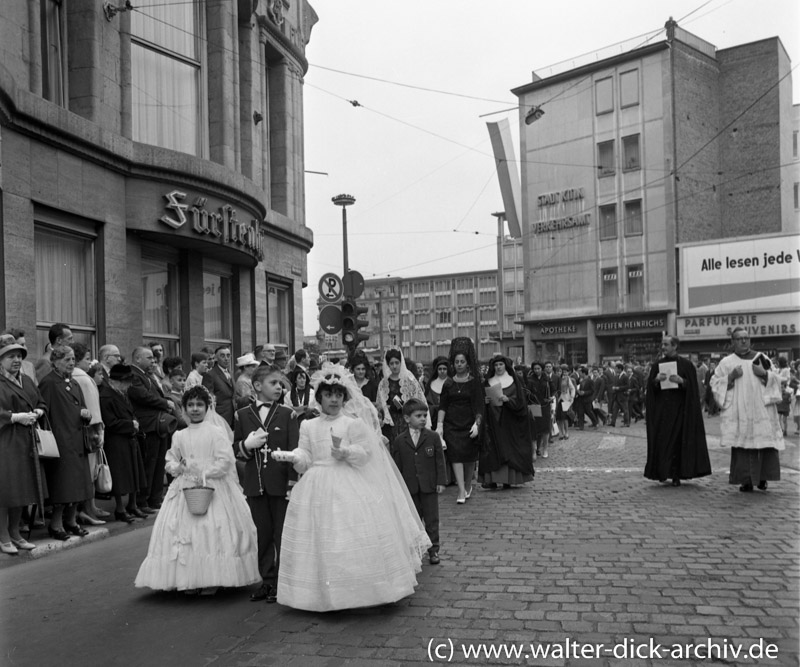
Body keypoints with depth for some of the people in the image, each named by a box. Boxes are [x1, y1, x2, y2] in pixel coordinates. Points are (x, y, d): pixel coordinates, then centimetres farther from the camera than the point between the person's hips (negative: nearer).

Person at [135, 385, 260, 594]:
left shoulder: (216, 433, -3)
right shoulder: (179, 436, 9)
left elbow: (225, 461, -8)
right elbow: (170, 460, 16)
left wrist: (205, 474, -14)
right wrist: (177, 467, -5)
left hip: (213, 488, -4)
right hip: (185, 489, 4)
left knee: (212, 533, -7)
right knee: (184, 531, 0)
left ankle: (213, 579, 3)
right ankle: (189, 578, 10)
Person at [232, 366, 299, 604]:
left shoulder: (287, 414, 1)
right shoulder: (243, 415, 5)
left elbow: (293, 450, -3)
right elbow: (235, 450, 9)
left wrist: (293, 482, -10)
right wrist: (246, 445, -13)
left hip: (281, 483, -2)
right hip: (255, 483, 2)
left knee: (282, 534, 5)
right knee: (262, 534, 10)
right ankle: (267, 580, 22)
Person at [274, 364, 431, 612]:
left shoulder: (353, 423, 0)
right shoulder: (308, 426, 8)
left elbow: (365, 452, -3)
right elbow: (305, 458, 7)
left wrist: (346, 452, -21)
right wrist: (294, 457, -14)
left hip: (349, 487, -3)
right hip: (318, 488, 3)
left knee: (354, 541, -5)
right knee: (320, 542, 4)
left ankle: (357, 589, 7)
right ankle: (323, 593, 15)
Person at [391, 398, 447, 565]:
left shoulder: (433, 437, -1)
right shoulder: (399, 441, -1)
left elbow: (440, 461, 0)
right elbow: (397, 466, 3)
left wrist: (441, 481, -4)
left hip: (429, 487, 0)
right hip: (409, 488, 1)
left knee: (432, 520, 6)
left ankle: (433, 550, 16)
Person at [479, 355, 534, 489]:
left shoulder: (514, 382, 4)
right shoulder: (488, 382, 12)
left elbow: (519, 401, -3)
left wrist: (507, 399, -19)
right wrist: (485, 401, -9)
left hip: (509, 421, -2)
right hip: (492, 421, 2)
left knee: (508, 449, -4)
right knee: (492, 449, -5)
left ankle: (508, 480, 1)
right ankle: (492, 479, -5)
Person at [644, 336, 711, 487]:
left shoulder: (686, 365, 1)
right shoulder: (657, 365, 10)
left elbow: (692, 387, -3)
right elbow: (650, 387, 6)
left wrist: (681, 381, -20)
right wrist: (656, 380, -14)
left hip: (679, 408, -2)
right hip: (661, 409, 2)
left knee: (678, 439, -3)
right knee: (661, 441, -2)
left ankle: (676, 474, 3)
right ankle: (662, 472, 8)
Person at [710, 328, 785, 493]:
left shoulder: (760, 358, 13)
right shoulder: (726, 363, 8)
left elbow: (775, 380, 14)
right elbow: (715, 384, 4)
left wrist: (764, 373, -6)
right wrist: (731, 377, -11)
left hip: (761, 409, 1)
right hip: (738, 410, -1)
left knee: (765, 441, -5)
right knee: (742, 444, -7)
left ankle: (762, 477, 11)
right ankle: (746, 480, -2)